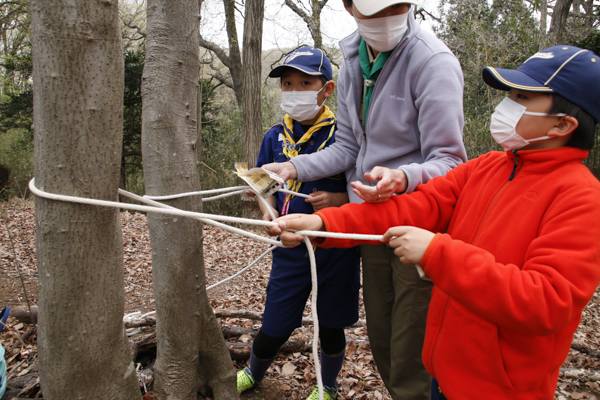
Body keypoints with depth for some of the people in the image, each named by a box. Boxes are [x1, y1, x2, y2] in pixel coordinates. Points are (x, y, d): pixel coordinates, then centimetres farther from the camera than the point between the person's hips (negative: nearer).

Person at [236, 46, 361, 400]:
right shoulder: (275, 137, 5)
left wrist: (339, 199, -20)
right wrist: (268, 211, -3)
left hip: (336, 246, -2)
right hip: (290, 247, 2)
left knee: (330, 327, 12)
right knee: (274, 328, 8)